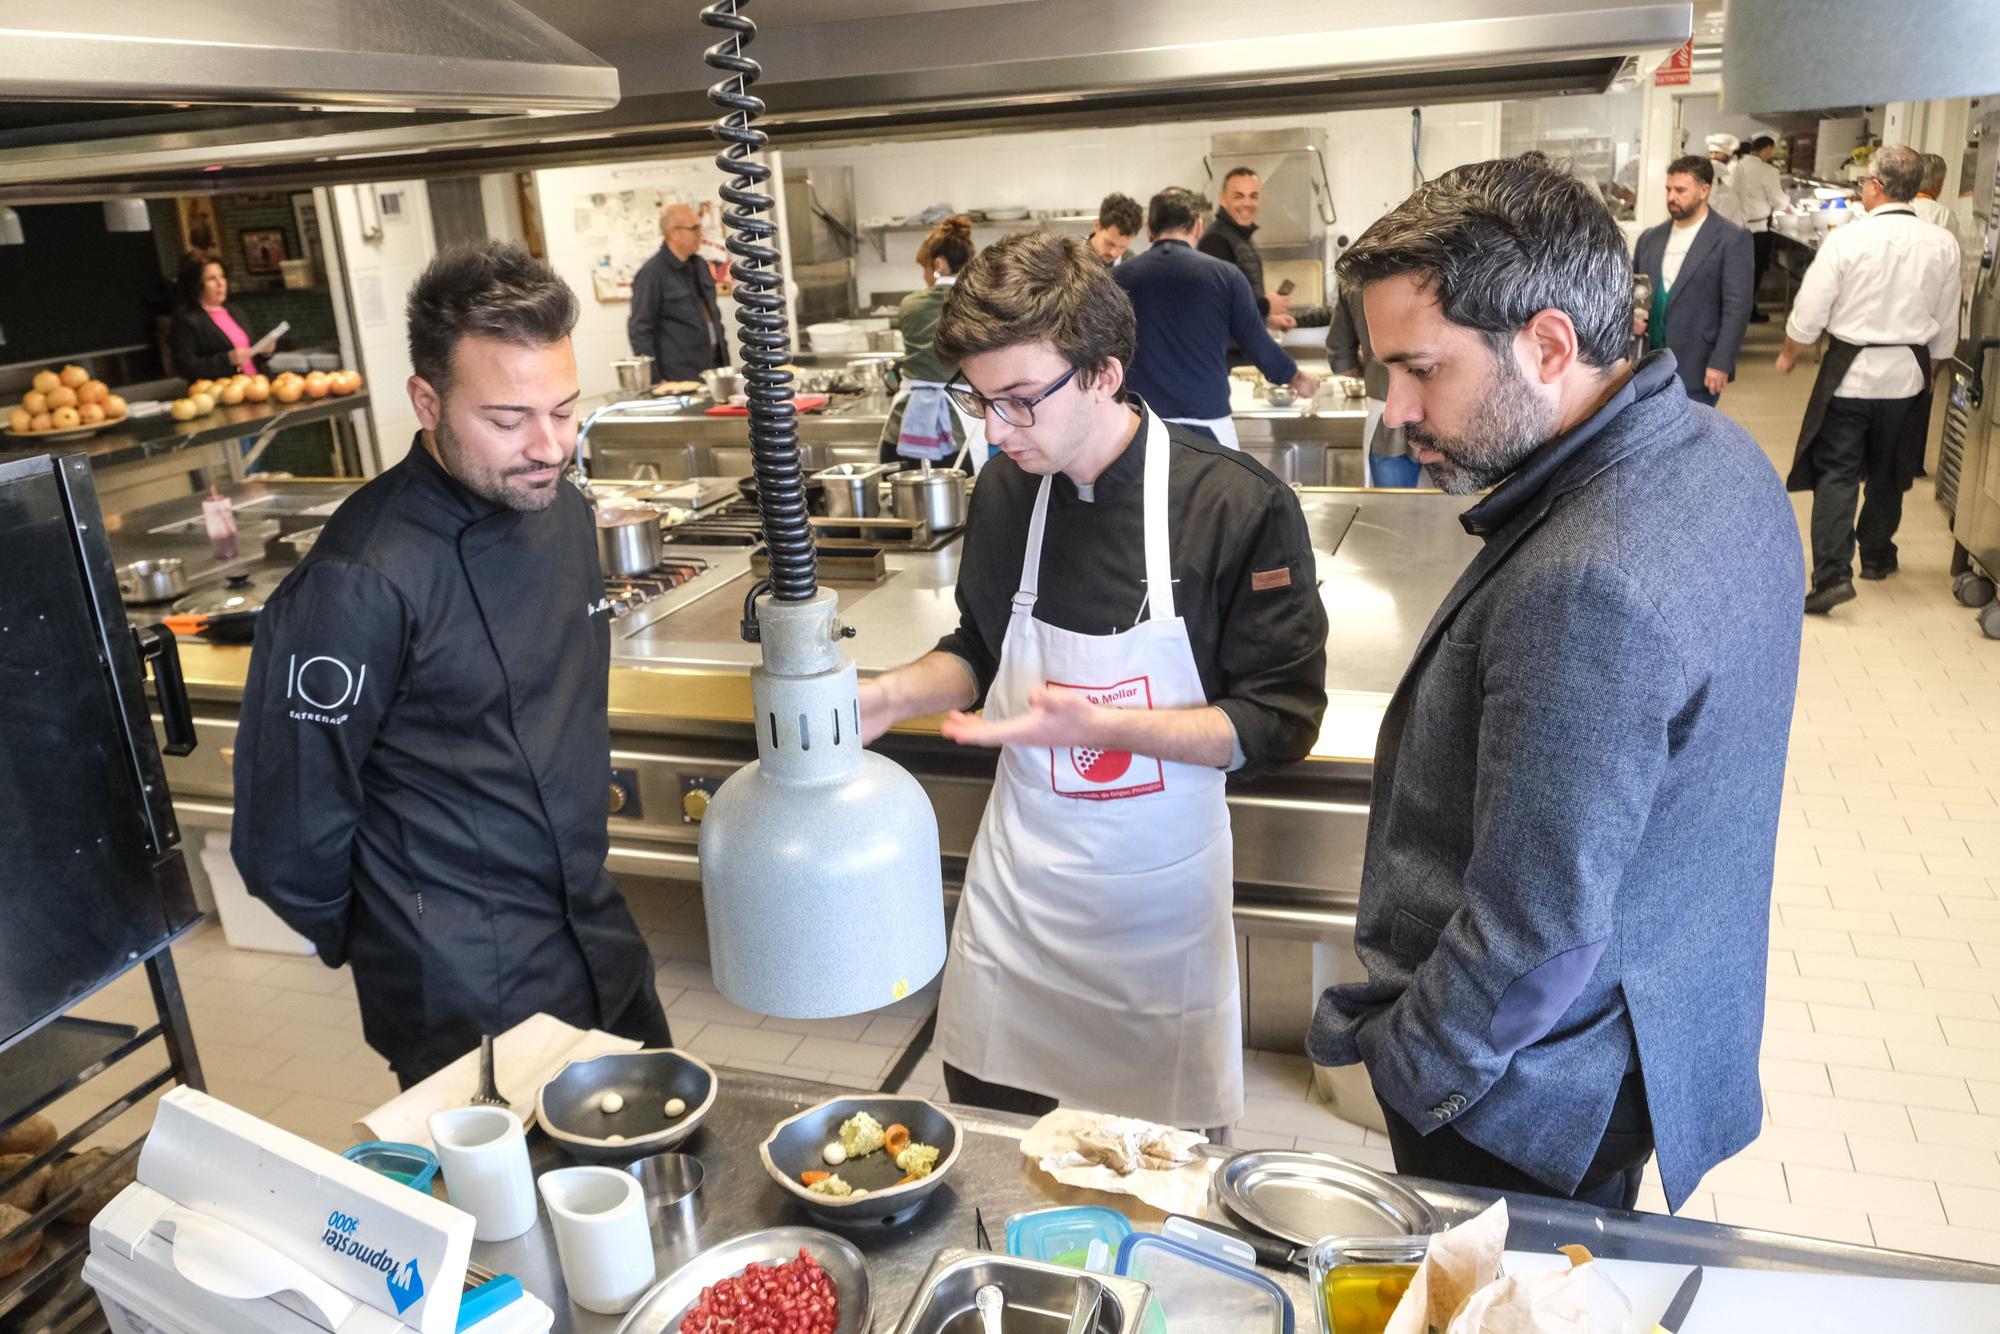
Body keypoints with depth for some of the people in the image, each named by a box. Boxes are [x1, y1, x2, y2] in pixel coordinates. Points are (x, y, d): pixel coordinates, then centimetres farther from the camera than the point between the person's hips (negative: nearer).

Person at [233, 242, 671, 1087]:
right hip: (469, 1009, -7)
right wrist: (369, 949, -1)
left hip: (605, 953, 8)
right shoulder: (360, 584, -25)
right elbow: (289, 843, -17)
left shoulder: (562, 513, 0)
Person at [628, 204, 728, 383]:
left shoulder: (699, 265, 13)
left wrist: (724, 353, 18)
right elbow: (640, 329, -10)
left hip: (715, 365, 7)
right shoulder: (651, 273, -9)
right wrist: (654, 382, -14)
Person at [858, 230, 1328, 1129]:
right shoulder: (1006, 492, -2)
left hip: (1159, 893, -3)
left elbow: (1279, 723, -15)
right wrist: (886, 699, -5)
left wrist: (1100, 725, -27)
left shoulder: (1240, 508, -17)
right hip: (1020, 879, 4)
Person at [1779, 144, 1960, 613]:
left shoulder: (1846, 239, -14)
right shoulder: (1942, 245, -3)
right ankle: (1877, 555, 35)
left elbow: (1809, 315, -11)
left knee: (1837, 474, -1)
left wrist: (1787, 356, 7)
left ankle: (1832, 574, -13)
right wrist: (1928, 366, 20)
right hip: (1908, 374, 4)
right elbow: (1945, 328, 5)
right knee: (1888, 473, 19)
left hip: (1850, 372, -3)